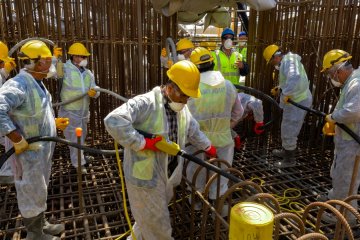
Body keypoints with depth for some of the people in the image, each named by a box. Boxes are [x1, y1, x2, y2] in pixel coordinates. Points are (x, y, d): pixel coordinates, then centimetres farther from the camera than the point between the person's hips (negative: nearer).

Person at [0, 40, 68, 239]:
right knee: (32, 194, 9)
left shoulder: (37, 83, 8)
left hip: (43, 150, 9)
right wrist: (18, 140, -31)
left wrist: (54, 122, 11)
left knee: (39, 191, 24)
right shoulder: (18, 85, -24)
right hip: (29, 153, -9)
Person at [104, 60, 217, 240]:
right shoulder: (146, 103, -25)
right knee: (157, 225, 10)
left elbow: (194, 132, 22)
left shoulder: (183, 109, 4)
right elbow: (113, 121, -36)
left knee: (149, 219, 27)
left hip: (167, 176, 8)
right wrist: (142, 143, -31)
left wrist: (209, 148, 32)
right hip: (146, 177, -7)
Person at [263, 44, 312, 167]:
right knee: (288, 128, 23)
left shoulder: (288, 61, -21)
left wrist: (286, 93, -35)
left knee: (288, 130, 1)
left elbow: (295, 77, -40)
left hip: (297, 102, -11)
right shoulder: (288, 60, 12)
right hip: (298, 99, 11)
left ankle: (289, 159, 16)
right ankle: (286, 151, 40)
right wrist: (280, 88, 17)